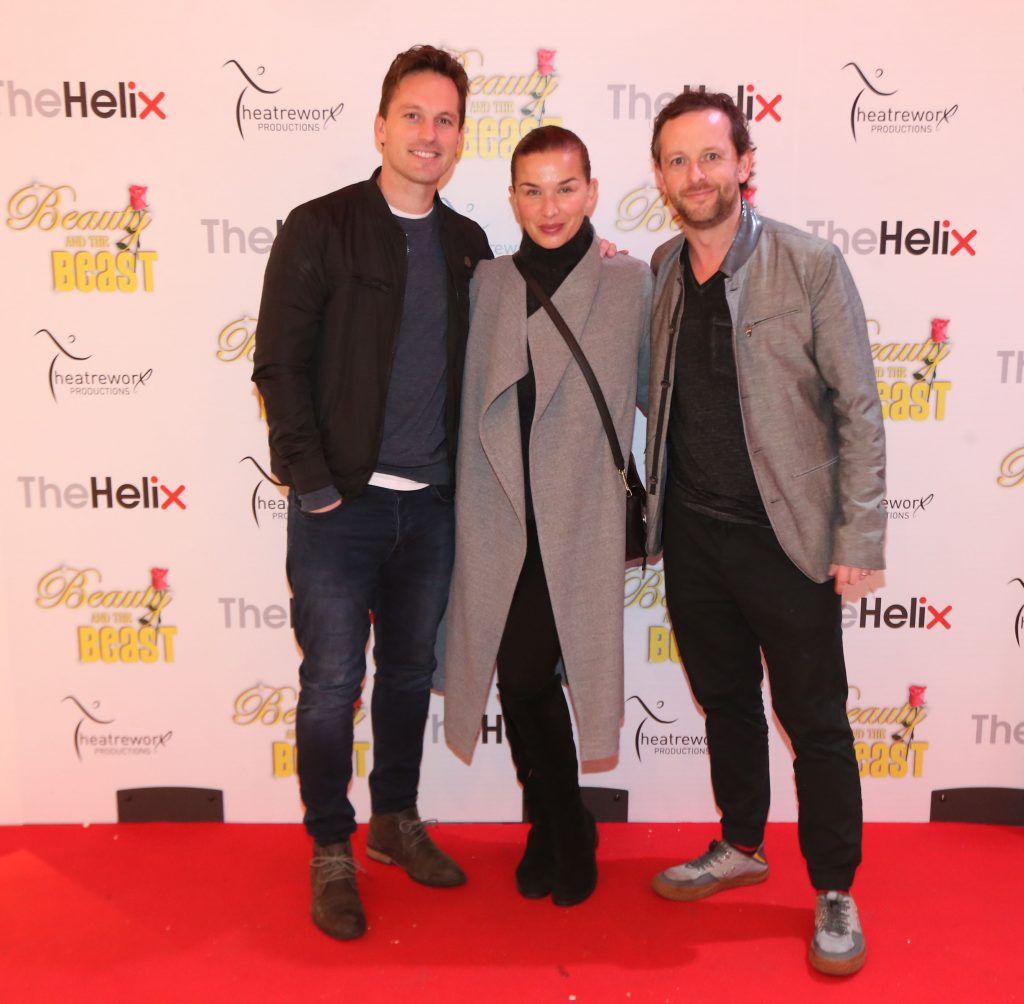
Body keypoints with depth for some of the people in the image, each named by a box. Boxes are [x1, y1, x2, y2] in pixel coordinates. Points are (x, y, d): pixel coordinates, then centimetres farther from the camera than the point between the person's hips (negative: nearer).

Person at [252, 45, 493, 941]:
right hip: (341, 503, -4)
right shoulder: (319, 228, -4)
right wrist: (313, 483, -10)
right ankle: (331, 852, 22)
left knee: (410, 670, 15)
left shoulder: (468, 244, 10)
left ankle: (397, 822, 34)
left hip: (431, 505, 4)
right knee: (332, 682, 4)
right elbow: (279, 364, -8)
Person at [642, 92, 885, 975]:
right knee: (725, 697, 19)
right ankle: (742, 846, 39)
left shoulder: (810, 265, -9)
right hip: (692, 531, 5)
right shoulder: (658, 271, 5)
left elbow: (858, 408, -8)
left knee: (814, 718, 6)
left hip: (785, 536, -4)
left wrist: (859, 536, -12)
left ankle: (835, 893, 25)